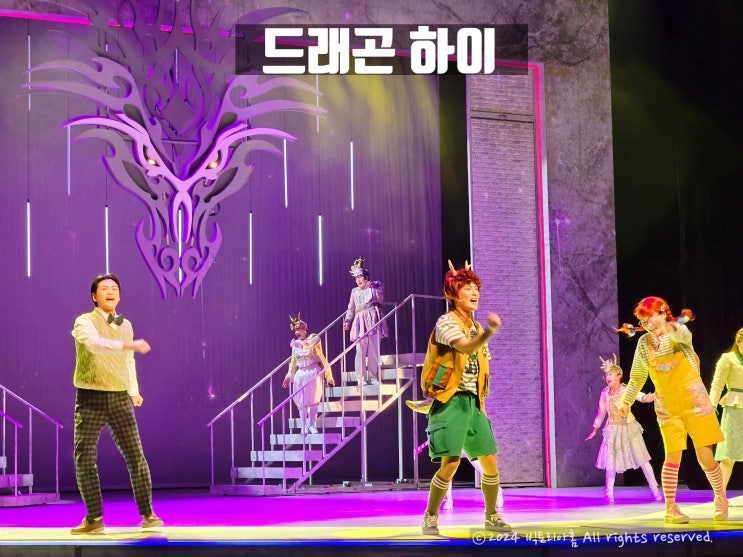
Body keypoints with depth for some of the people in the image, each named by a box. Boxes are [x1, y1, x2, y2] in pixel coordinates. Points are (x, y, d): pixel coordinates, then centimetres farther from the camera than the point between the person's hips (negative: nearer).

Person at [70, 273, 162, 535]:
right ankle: (94, 518, 8)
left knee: (136, 456, -1)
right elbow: (95, 343, -29)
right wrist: (129, 345, -37)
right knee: (85, 460, -3)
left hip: (120, 399, 4)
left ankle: (147, 514, 8)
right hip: (91, 399, -3)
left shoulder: (126, 325, 13)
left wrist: (134, 390, 16)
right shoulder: (85, 322, -6)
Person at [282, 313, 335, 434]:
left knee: (313, 400, 0)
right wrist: (289, 376, 11)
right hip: (300, 374, 4)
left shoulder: (314, 339, -2)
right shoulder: (295, 344, 10)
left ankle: (312, 425, 8)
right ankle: (303, 427, 5)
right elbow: (293, 361, 14)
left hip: (313, 373, -3)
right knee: (302, 402, 1)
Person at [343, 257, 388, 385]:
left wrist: (372, 288, -11)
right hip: (360, 322, 1)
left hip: (373, 321, -1)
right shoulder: (355, 291, 16)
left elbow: (380, 299, -5)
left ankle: (373, 376, 6)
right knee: (360, 351, -7)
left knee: (374, 350, -1)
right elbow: (351, 308, 14)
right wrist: (347, 320, 0)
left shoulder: (375, 286, 10)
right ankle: (361, 378, -7)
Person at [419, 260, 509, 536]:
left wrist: (480, 405, 12)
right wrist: (489, 332, -45)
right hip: (451, 401, -7)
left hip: (473, 402, 7)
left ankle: (491, 517, 22)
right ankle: (430, 519, -3)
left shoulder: (477, 328, 16)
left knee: (490, 462, 6)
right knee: (451, 463, -15)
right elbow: (466, 348, -28)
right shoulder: (447, 322, -8)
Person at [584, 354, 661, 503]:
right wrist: (595, 430, 21)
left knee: (642, 460, -5)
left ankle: (655, 490, 0)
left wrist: (652, 396, -49)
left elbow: (643, 397, -27)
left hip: (628, 428, -4)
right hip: (612, 430, 4)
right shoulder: (604, 393, 3)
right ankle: (609, 493, 12)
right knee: (611, 462, 3)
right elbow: (601, 412, 15)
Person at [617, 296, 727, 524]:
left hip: (694, 399, -2)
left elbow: (683, 335, -35)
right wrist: (626, 401, 12)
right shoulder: (644, 343, 2)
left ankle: (720, 497, 21)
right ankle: (670, 509, 2)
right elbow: (637, 377, 15)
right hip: (667, 406, 2)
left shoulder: (679, 331, -8)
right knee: (673, 456, -6)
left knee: (705, 456, -3)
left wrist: (670, 328, -56)